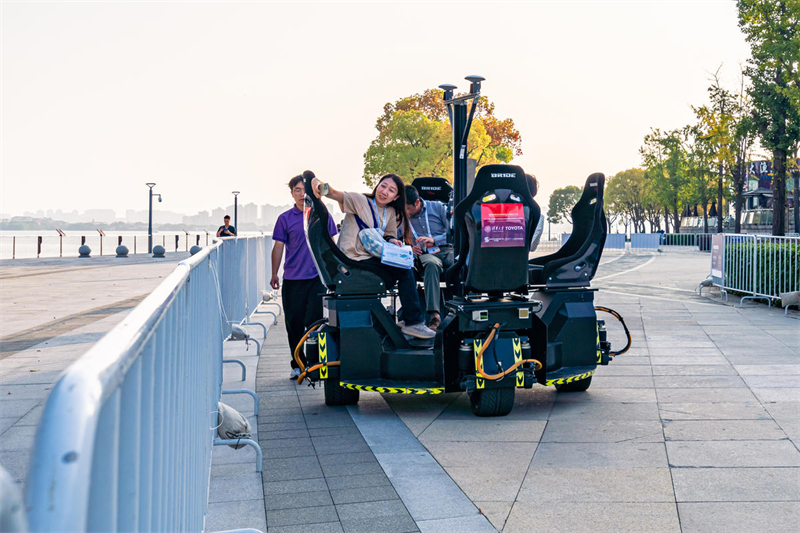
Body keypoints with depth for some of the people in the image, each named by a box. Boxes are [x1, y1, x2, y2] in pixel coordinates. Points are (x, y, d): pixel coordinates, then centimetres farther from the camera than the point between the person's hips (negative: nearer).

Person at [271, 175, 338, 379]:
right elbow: (278, 246, 5)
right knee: (294, 323, 5)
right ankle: (298, 364, 17)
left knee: (314, 322, -3)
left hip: (317, 277, -1)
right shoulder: (285, 218, 5)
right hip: (292, 278, 1)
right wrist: (274, 274, 0)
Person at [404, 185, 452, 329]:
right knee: (432, 264, -41)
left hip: (447, 250, 0)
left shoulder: (438, 207, 10)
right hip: (425, 254, 0)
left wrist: (434, 240, -10)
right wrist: (410, 248, -3)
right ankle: (434, 314, -51)